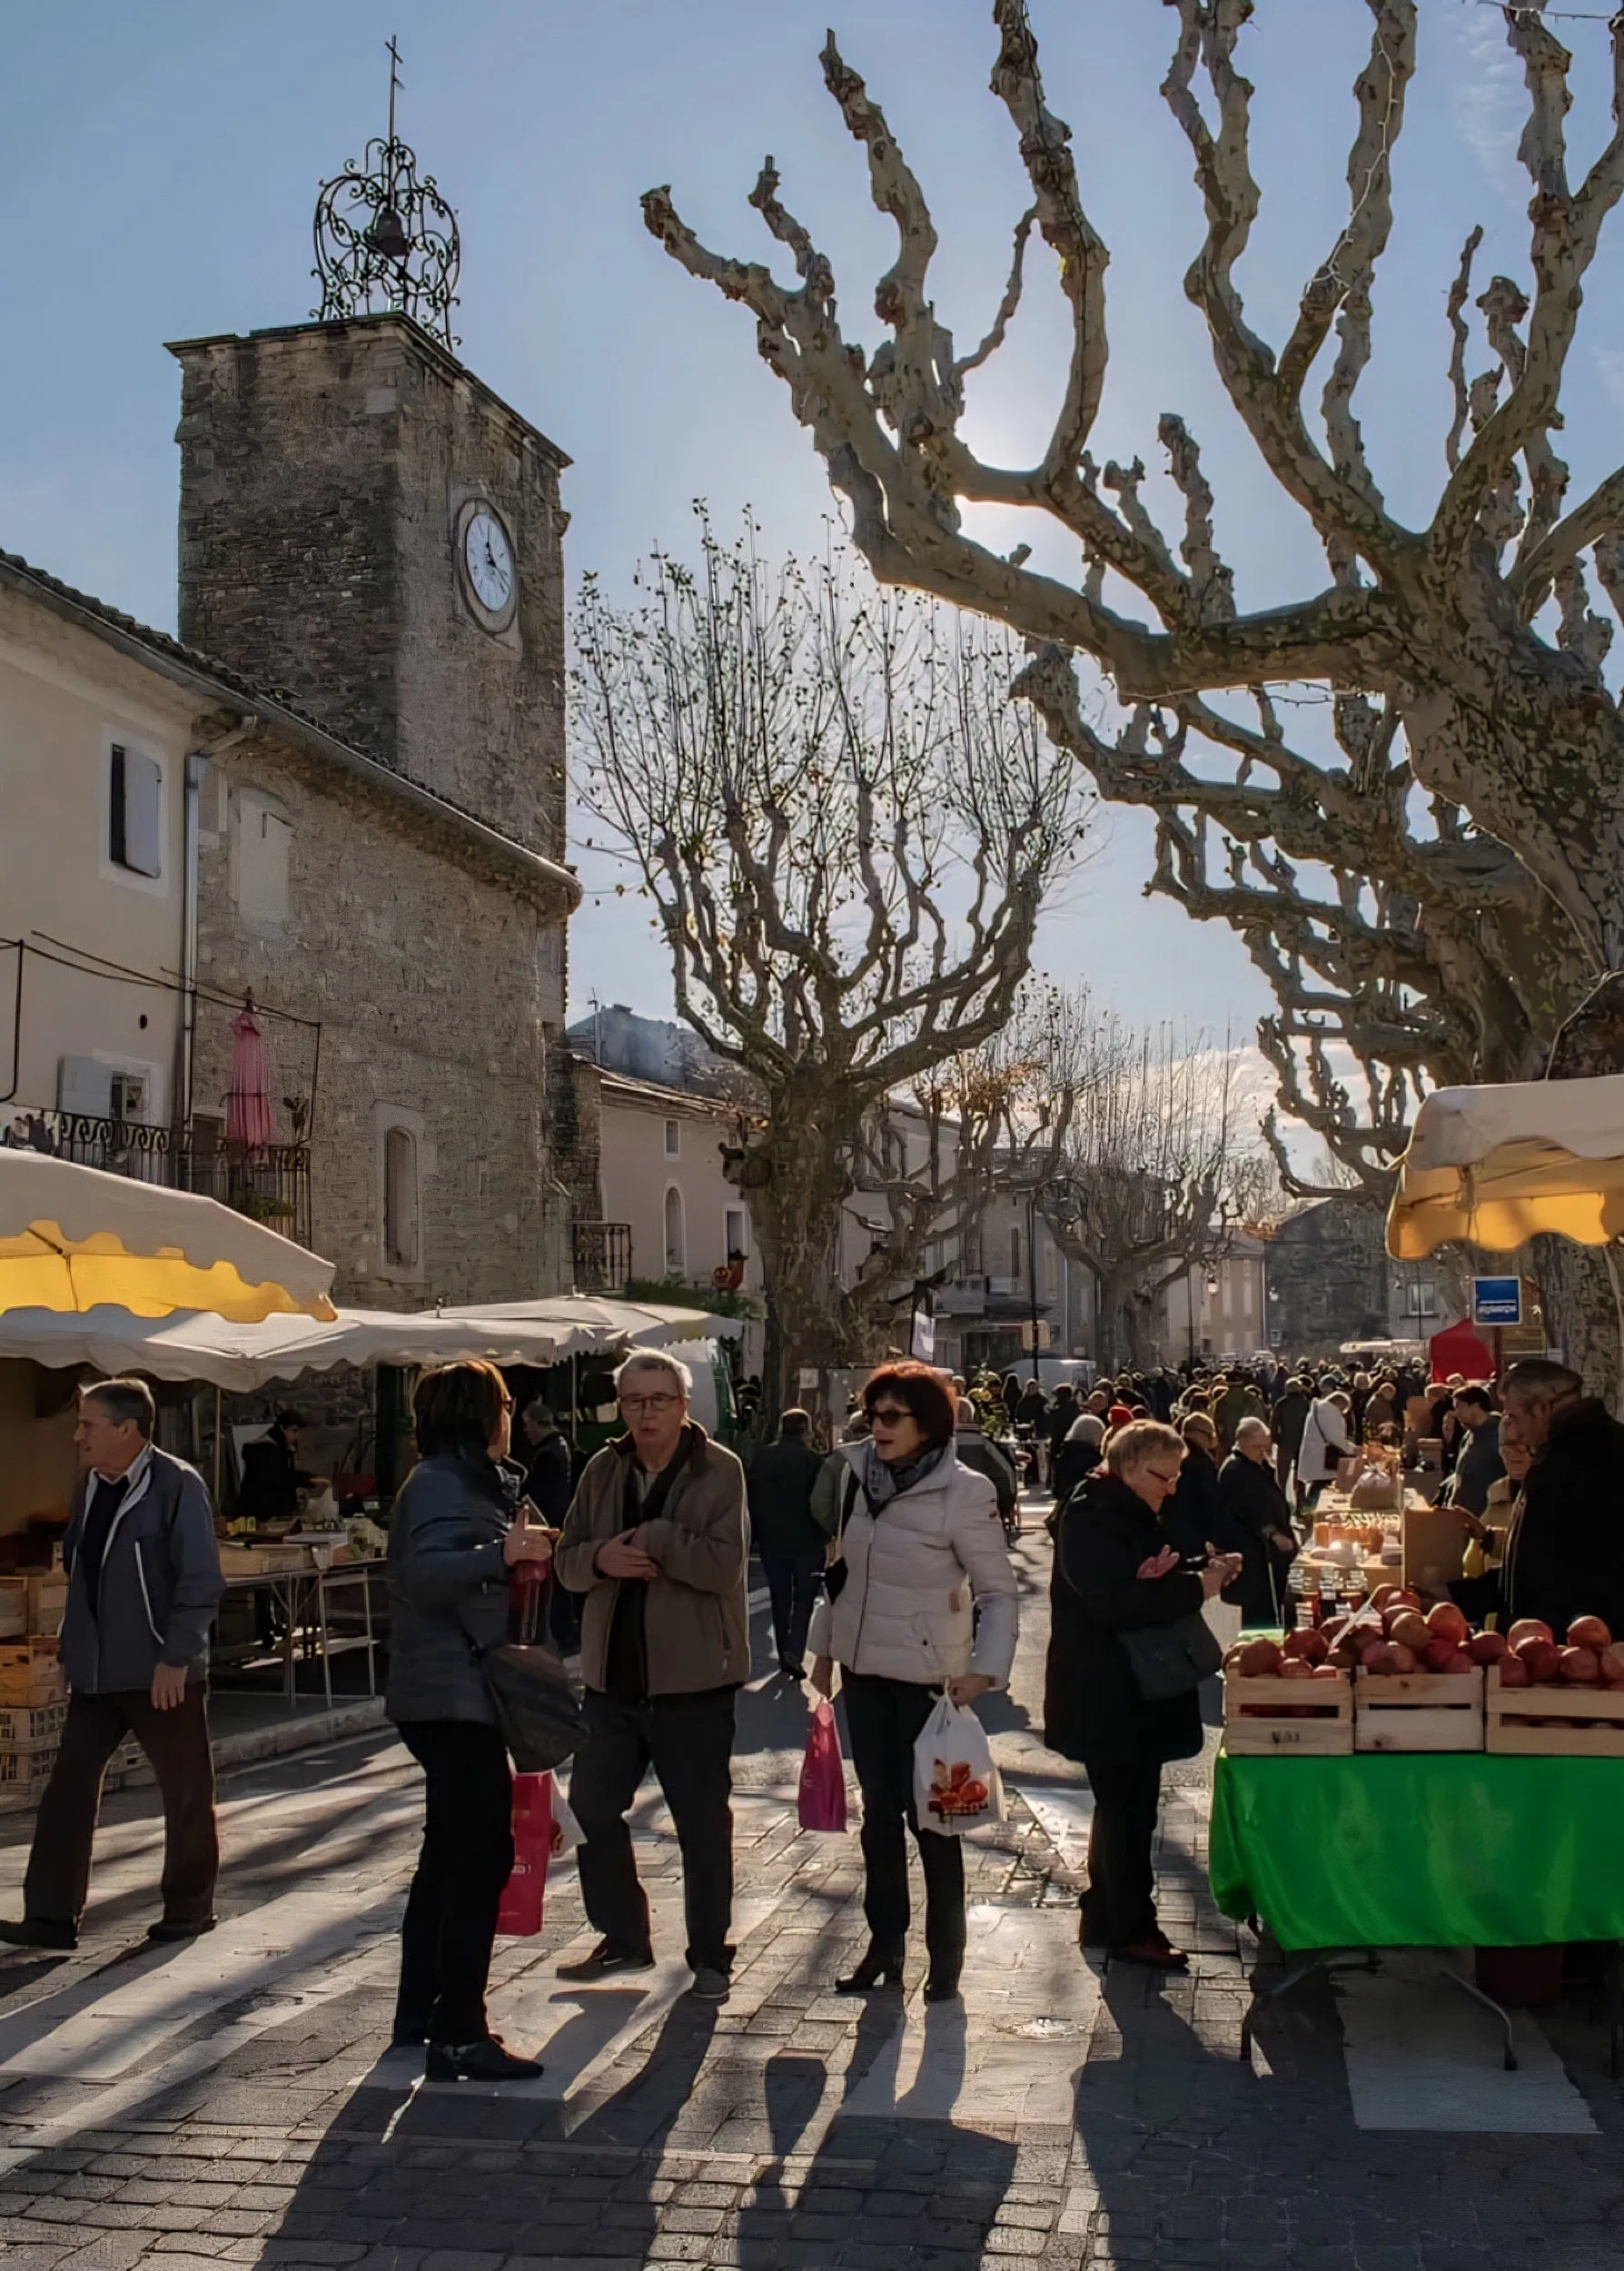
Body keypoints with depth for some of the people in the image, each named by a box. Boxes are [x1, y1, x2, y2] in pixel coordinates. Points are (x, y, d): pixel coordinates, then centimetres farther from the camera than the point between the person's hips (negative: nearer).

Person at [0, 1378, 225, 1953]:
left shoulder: (176, 1485, -14)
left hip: (162, 1672, -6)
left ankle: (189, 1907, 21)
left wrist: (176, 1657, -19)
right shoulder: (89, 1486, 8)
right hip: (95, 1672, 6)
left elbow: (202, 1581, -16)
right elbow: (76, 1565, 17)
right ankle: (51, 1915, 10)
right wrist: (73, 1647, 12)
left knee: (186, 1792, 7)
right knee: (68, 1788, 4)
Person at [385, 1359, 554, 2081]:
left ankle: (419, 2014, 27)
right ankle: (458, 2036, -8)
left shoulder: (462, 1480, 17)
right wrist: (501, 1552, -41)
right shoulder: (441, 1484, -15)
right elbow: (425, 1574, -30)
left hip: (449, 1695, 11)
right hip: (453, 1696, -11)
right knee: (480, 1857, -10)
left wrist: (516, 1549, 13)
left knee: (451, 1853, 17)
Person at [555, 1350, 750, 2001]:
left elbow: (724, 1562, -20)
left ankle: (709, 1955, 20)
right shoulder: (603, 1471, 7)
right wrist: (601, 1558, -14)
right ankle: (624, 1939, 29)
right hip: (612, 1673, 5)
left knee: (703, 1823, 5)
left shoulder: (720, 1471, -9)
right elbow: (567, 1560, 7)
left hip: (693, 1677, -5)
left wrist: (651, 1539, -18)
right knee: (592, 1807, 12)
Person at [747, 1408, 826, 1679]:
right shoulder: (812, 1459, -13)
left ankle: (784, 1657, 16)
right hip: (806, 1540, -4)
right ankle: (794, 1652, -11)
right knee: (803, 1598, 6)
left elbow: (752, 1500, 6)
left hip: (771, 1540, 4)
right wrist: (825, 1537, 1)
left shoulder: (762, 1458, 1)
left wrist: (757, 1534, 14)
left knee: (780, 1600, 13)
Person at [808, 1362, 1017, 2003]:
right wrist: (824, 1648, 14)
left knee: (929, 1815, 3)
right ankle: (885, 1944, 24)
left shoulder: (962, 1493, -15)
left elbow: (999, 1590, -10)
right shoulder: (858, 1476, 1)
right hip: (864, 1669, 5)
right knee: (879, 1811, 13)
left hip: (927, 1676, -5)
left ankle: (945, 1956, 17)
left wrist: (985, 1669, -20)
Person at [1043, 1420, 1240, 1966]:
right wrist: (1195, 1587, -23)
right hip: (1107, 1695, -10)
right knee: (1128, 1808, -2)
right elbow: (1115, 1601, -27)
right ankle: (1132, 1930, 9)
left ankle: (1104, 1918, 26)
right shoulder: (1089, 1519, -17)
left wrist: (1207, 1574, -2)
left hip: (1140, 1690, 10)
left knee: (1125, 1806, 15)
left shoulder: (1138, 1517, 14)